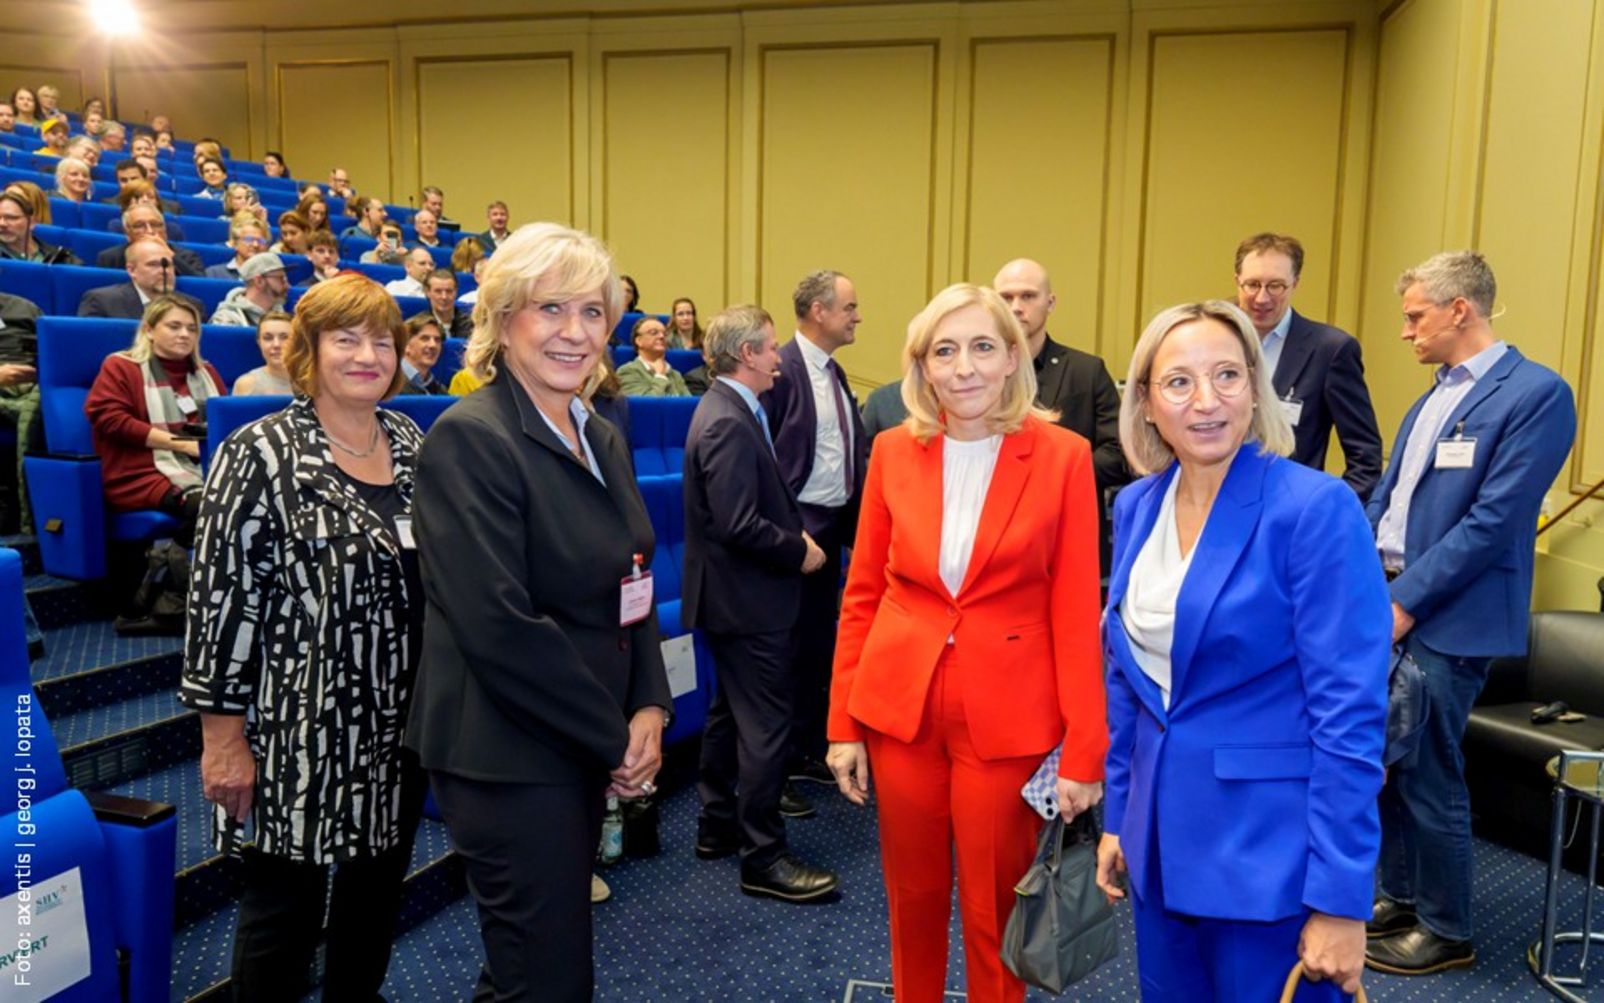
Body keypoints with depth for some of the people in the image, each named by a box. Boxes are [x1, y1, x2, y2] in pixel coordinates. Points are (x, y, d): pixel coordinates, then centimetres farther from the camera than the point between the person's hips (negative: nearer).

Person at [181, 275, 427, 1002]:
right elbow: (221, 596, -13)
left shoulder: (412, 443, 6)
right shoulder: (261, 455, -12)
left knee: (380, 880, 20)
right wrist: (221, 734, -13)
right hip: (300, 728, -6)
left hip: (400, 723, 6)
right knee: (286, 904, 8)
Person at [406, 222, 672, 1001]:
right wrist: (616, 738, -15)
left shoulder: (603, 440, 7)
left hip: (583, 749, 8)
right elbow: (499, 625, -23)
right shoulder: (469, 438, -17)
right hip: (509, 758, -8)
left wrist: (648, 710, -3)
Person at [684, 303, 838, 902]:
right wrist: (799, 552, -14)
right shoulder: (730, 423, -22)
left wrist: (793, 532, 5)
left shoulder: (726, 410, 11)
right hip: (749, 602, -11)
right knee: (766, 724, -3)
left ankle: (717, 829, 33)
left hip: (732, 598, 11)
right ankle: (763, 858, 7)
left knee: (730, 713, 19)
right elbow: (740, 526, -27)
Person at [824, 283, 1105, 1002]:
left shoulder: (1063, 457, -8)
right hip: (899, 707, 3)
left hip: (1007, 718, -2)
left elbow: (1076, 613, -7)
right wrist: (844, 723, 4)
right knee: (912, 897, 19)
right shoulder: (894, 451, 0)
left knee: (994, 910, 13)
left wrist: (1083, 752, -8)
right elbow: (862, 595, 4)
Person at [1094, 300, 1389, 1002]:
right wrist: (1117, 815, 11)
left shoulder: (1316, 508, -17)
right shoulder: (1135, 506, 2)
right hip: (1164, 837, 6)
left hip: (1270, 849, -5)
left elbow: (1351, 715, -18)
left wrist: (1340, 898, -17)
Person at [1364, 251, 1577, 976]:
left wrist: (1406, 600, -18)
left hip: (1447, 615, -8)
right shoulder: (1436, 394, 13)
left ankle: (1446, 930, 20)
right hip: (1388, 600, 8)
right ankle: (1400, 897, 32)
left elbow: (1493, 520, -18)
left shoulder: (1536, 393, -12)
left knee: (1428, 773, 1)